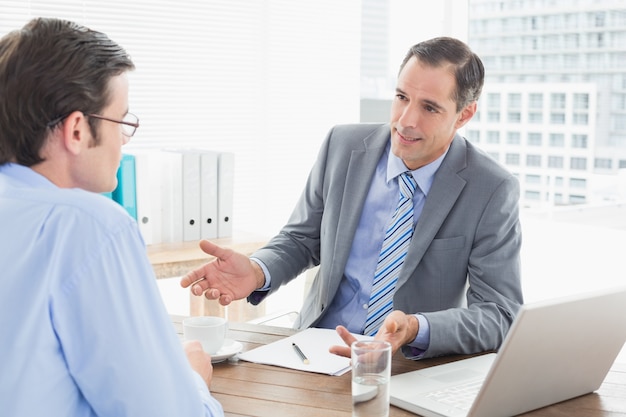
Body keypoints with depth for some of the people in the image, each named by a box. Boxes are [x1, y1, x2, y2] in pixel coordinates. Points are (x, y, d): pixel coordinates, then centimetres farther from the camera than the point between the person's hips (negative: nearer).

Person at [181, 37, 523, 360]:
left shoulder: (492, 191, -11)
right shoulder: (343, 146, -2)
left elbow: (499, 314, -14)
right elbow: (301, 240, 8)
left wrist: (415, 330, -32)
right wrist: (257, 272, -14)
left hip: (415, 366, -3)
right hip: (318, 351, 4)